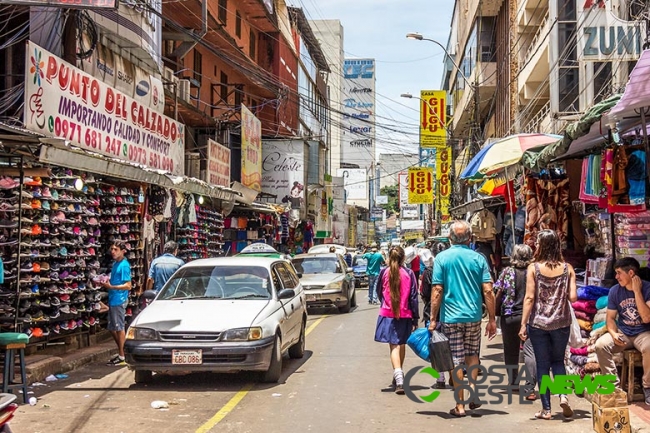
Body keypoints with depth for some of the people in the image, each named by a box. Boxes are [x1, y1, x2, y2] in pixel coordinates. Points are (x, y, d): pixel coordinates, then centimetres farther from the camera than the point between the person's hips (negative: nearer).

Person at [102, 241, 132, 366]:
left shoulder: (124, 265, -14)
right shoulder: (115, 264, 14)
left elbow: (128, 285, -18)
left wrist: (111, 287, -23)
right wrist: (106, 283, 7)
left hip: (119, 300, -9)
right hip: (113, 300, 9)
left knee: (119, 328, -2)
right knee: (112, 328, 15)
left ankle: (122, 357, 5)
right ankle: (120, 352, 27)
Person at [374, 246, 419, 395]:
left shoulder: (384, 272, -4)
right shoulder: (409, 274, -5)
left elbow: (379, 293, 10)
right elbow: (414, 297, -3)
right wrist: (415, 318, 3)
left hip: (387, 314, -1)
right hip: (405, 314, 1)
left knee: (394, 346, -5)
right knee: (402, 344, 18)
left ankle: (398, 378, -23)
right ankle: (398, 376, 33)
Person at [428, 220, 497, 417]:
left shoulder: (442, 257, -4)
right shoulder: (478, 258, 0)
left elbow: (437, 290, -8)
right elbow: (488, 290, -3)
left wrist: (433, 318, -3)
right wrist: (492, 319, 4)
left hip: (450, 317, -2)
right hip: (474, 316, 2)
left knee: (456, 360, 3)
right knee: (472, 355, 21)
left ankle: (460, 405, 7)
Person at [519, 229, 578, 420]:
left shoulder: (533, 268, -7)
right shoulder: (567, 268, -2)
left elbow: (529, 298, -10)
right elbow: (573, 297, -6)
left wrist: (523, 324, -7)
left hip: (538, 323, -2)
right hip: (561, 323, 2)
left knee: (542, 365, 7)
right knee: (558, 361, 19)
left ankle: (546, 409, 8)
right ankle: (563, 394, -3)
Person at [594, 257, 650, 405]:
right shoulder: (615, 291, -1)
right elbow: (610, 318, 4)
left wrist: (637, 291, -24)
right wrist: (613, 333, -17)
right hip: (623, 333, 4)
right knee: (601, 345, -24)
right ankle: (613, 384, -11)